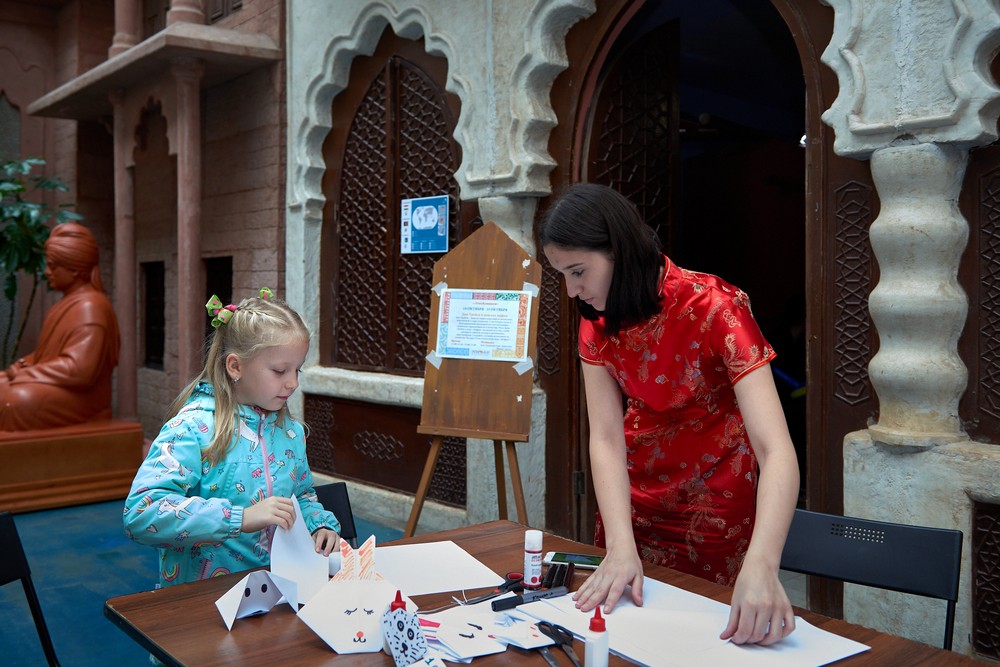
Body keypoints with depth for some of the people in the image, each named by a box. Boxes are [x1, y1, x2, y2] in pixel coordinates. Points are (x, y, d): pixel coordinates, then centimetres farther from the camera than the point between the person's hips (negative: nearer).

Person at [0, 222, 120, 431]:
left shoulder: (89, 307, -18)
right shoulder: (71, 301, 14)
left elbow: (80, 370, -26)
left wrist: (25, 374, -16)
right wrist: (23, 365, 0)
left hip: (79, 397, -11)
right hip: (60, 387, 11)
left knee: (18, 400, -31)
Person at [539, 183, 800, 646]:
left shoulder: (715, 309, -27)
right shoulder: (598, 321, -10)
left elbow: (777, 451, -35)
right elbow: (605, 438, -16)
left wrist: (761, 566, -50)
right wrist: (620, 546, -31)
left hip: (714, 510, -4)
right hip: (633, 504, 5)